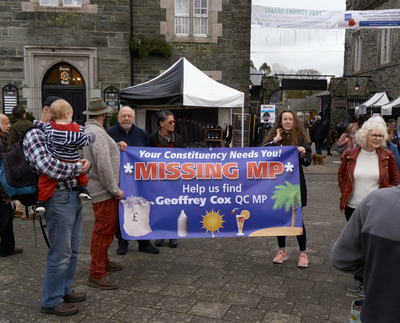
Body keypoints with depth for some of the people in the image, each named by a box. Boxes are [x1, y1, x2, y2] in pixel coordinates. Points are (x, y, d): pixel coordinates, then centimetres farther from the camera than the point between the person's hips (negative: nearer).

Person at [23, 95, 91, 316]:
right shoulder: (35, 135, -10)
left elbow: (78, 156, 22)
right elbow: (48, 167, -24)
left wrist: (85, 162, -2)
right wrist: (78, 167, -12)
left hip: (74, 196, 9)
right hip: (59, 198, -9)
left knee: (72, 250, 18)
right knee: (60, 253, 0)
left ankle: (64, 290, 33)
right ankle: (51, 301, 16)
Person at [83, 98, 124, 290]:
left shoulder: (90, 130, 15)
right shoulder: (97, 133, -19)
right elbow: (104, 165, -24)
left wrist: (116, 147, 15)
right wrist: (115, 189, -19)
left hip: (105, 189, 11)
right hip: (104, 190, -11)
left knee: (107, 228, 21)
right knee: (103, 230, -4)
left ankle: (103, 262, 35)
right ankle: (97, 274, 4)